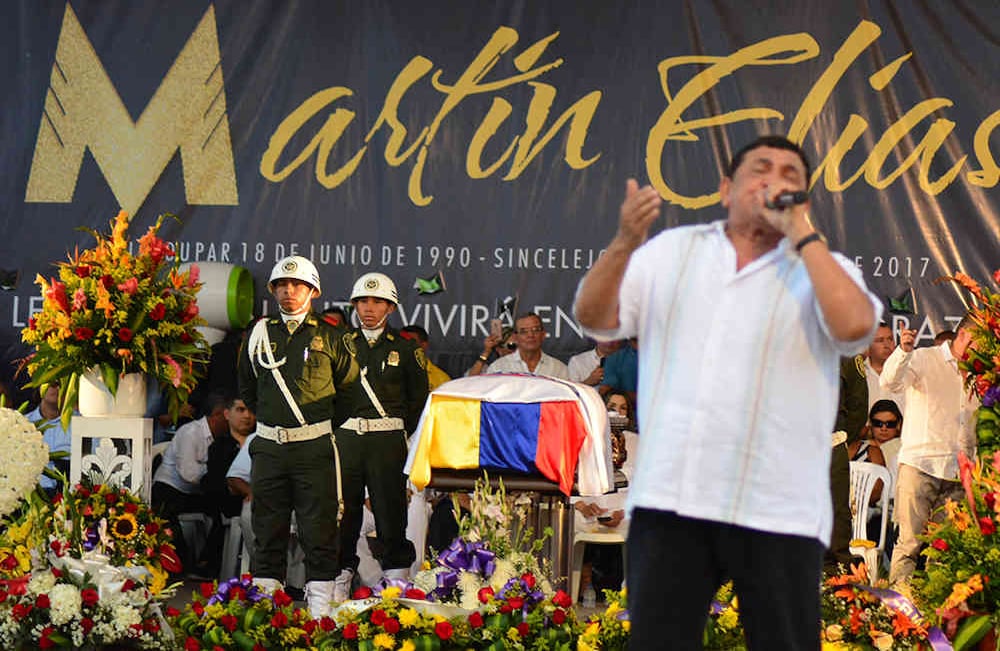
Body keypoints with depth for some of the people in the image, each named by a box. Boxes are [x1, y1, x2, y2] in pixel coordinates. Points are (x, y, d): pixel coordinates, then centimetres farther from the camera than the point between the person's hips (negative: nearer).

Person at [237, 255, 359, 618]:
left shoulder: (328, 337, 3)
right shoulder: (260, 334, 10)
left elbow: (349, 383, 13)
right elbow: (247, 387, 22)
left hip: (313, 447, -3)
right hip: (269, 447, 3)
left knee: (319, 531, -3)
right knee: (268, 530, 7)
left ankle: (320, 612, 0)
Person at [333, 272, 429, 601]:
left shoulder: (404, 349, 8)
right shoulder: (343, 344, 13)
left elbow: (419, 398, 10)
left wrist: (406, 432, 2)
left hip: (388, 437, -2)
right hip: (346, 435, 2)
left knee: (390, 509, -3)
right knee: (343, 507, 1)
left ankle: (397, 583, 3)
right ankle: (341, 577, 9)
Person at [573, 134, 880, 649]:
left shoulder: (822, 268, 7)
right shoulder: (672, 250, 13)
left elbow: (854, 324, -15)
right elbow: (593, 316, 5)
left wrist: (801, 231, -8)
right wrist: (625, 243, -13)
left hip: (777, 508, -1)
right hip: (670, 497, 2)